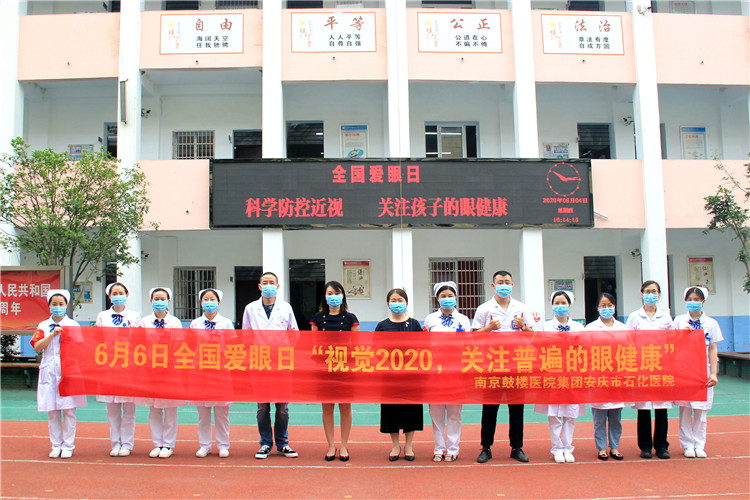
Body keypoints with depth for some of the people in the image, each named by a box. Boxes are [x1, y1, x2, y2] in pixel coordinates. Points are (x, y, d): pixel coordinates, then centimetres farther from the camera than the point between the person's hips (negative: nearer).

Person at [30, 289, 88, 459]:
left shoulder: (73, 325, 8)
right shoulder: (43, 326, 12)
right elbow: (37, 346, -1)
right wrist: (53, 334, -9)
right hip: (49, 372, 2)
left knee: (69, 410, -3)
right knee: (52, 411, 4)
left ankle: (68, 446, 5)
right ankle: (56, 445, 14)